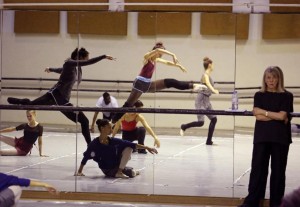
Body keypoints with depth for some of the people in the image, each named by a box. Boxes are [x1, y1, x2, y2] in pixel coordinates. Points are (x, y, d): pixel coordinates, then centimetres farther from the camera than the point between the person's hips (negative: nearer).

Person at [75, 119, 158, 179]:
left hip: (117, 164, 5)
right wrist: (79, 171, -9)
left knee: (128, 148, -17)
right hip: (108, 170, -5)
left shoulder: (114, 141, -11)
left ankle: (120, 171, -8)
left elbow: (132, 145, -10)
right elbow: (85, 158, -9)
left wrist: (146, 147, -14)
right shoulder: (94, 144, -20)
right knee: (132, 173, -24)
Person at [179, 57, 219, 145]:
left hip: (206, 100, 10)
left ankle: (209, 140, 7)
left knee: (213, 119, 3)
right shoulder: (205, 75, -15)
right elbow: (208, 84, -36)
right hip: (201, 99, -10)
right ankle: (184, 127, 9)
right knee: (200, 122, -14)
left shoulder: (208, 75, 12)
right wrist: (213, 90, -55)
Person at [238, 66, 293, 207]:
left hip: (280, 137, -1)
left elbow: (282, 115, -10)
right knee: (257, 168, 0)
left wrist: (264, 112, -6)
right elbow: (257, 115, -6)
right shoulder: (259, 95, 7)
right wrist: (277, 117, -12)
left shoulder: (286, 96, 2)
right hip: (262, 136, 1)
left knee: (278, 169, 3)